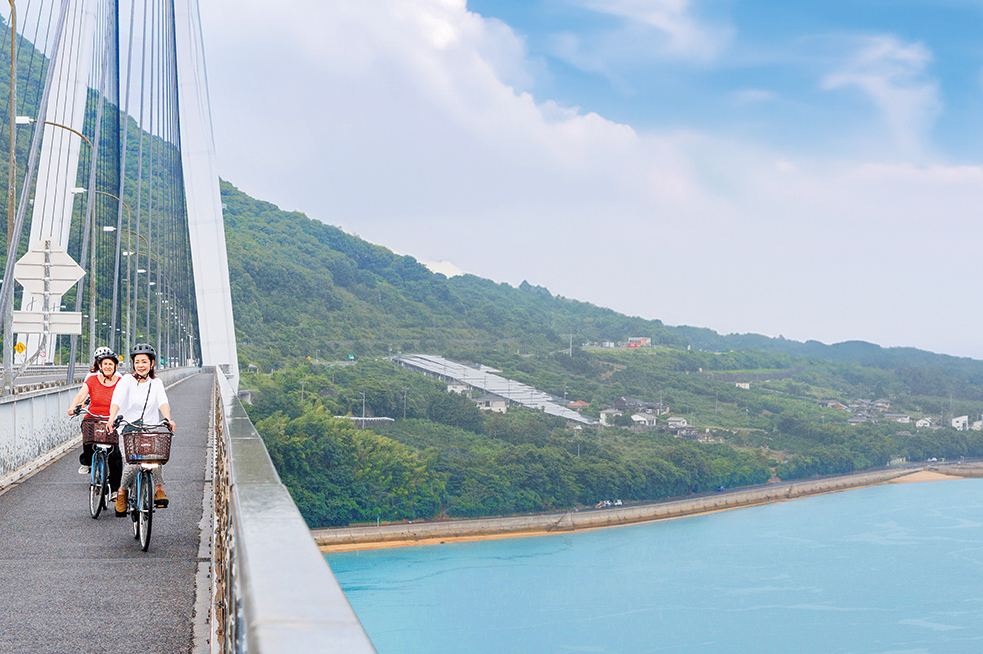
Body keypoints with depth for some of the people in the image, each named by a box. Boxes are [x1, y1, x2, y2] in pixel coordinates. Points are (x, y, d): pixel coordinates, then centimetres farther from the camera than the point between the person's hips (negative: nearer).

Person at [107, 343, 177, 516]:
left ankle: (159, 488, -11)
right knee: (134, 462, -22)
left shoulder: (156, 383, 9)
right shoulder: (127, 380, 0)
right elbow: (116, 401, -17)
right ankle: (122, 491, 3)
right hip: (129, 427, -2)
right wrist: (112, 418, -36)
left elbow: (163, 403, -9)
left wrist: (168, 419, -29)